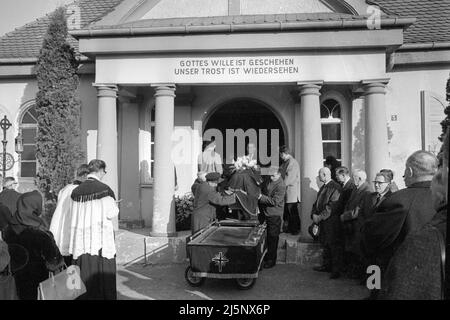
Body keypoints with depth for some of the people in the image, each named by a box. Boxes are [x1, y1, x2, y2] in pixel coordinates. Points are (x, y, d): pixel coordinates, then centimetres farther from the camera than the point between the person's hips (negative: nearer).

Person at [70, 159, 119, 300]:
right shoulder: (104, 189, -11)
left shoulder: (76, 191, 5)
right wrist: (114, 204, 8)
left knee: (84, 278, 13)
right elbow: (111, 213, -12)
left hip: (81, 241, 5)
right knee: (102, 278, 6)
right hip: (100, 241, -5)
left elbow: (75, 216, 7)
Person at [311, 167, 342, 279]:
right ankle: (326, 265, 28)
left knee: (333, 245, -3)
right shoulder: (323, 187, 15)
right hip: (322, 220, 9)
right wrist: (314, 214, 2)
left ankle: (336, 270, 4)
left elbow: (332, 206, -21)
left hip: (331, 221, -9)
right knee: (324, 243, 16)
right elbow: (317, 202, 17)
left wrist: (320, 217, -19)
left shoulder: (335, 187, -14)